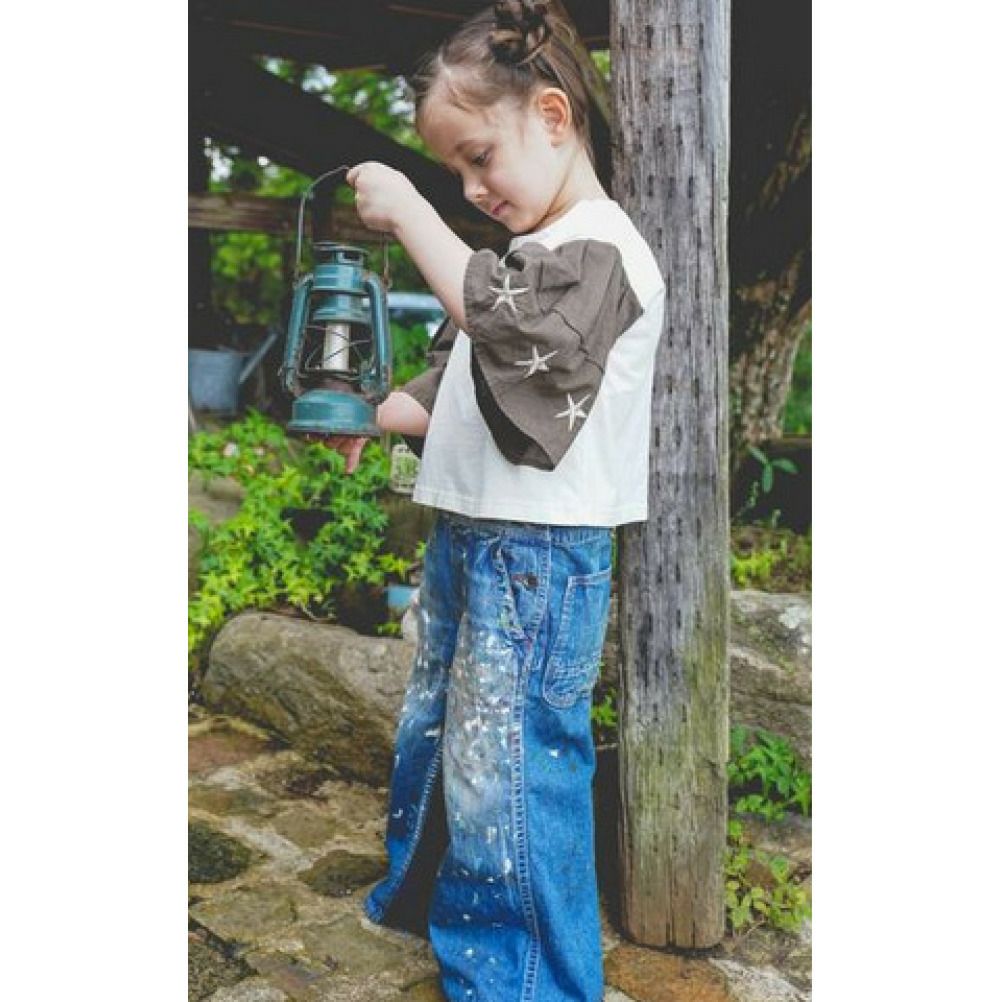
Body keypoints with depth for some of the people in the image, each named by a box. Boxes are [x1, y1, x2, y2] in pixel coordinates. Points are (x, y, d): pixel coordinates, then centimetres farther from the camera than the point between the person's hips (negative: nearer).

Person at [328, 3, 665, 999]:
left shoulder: (601, 246, -12)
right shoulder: (522, 256, 17)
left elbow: (515, 328, -31)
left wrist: (408, 214, -22)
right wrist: (371, 417, 6)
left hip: (539, 555, -10)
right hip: (464, 536, 10)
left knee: (506, 773, -2)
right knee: (429, 734, 22)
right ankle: (421, 903, 45)